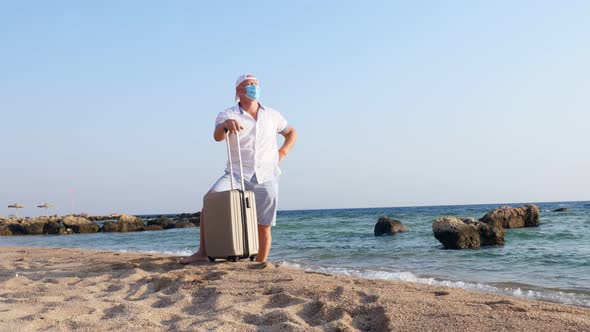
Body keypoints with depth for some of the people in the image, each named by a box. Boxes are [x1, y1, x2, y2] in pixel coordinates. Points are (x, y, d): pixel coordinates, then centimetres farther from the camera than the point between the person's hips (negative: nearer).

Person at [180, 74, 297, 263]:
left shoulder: (272, 115, 10)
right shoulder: (228, 115, 0)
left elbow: (291, 133, 24)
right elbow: (217, 136, -21)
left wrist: (282, 152, 6)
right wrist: (225, 125, -44)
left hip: (266, 177, 2)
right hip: (237, 174, -2)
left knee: (264, 227, 1)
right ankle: (203, 252, -24)